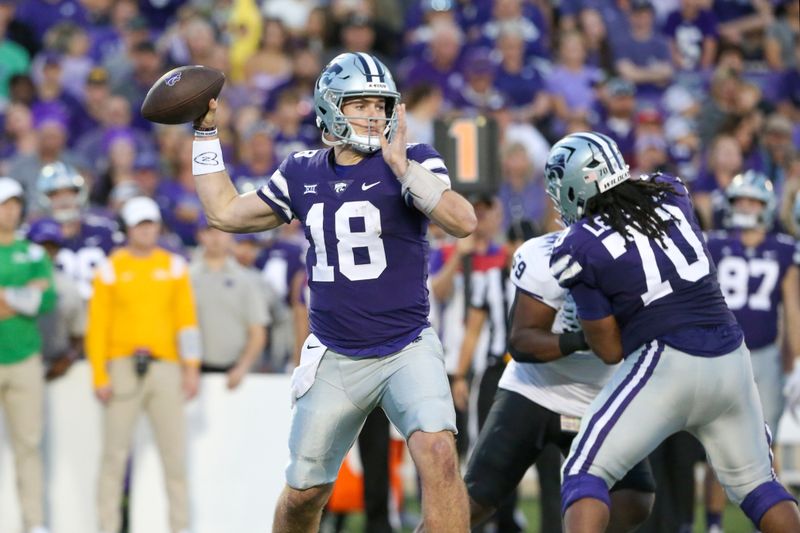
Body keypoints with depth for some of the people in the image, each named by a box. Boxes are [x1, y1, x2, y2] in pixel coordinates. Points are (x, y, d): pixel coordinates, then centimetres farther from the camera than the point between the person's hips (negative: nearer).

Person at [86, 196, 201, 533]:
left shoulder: (173, 266, 12)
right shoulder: (111, 269, 4)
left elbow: (187, 320, 11)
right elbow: (97, 326, 2)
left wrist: (192, 369, 2)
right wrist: (99, 376, -5)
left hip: (166, 366, 2)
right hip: (123, 366, -2)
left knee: (175, 451, -2)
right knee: (115, 452, -3)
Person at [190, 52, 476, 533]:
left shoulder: (412, 163, -7)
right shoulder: (303, 175, 5)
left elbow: (463, 222, -23)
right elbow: (226, 212, 17)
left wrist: (401, 166, -29)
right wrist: (206, 133, 17)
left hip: (407, 351, -4)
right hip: (335, 361, 4)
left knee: (439, 456, -28)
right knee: (303, 494, 11)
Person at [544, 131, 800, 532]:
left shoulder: (580, 247, -5)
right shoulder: (668, 192, 8)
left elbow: (610, 350, 0)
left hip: (667, 363, -5)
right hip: (731, 359, 5)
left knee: (584, 475, 1)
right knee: (755, 483, 20)